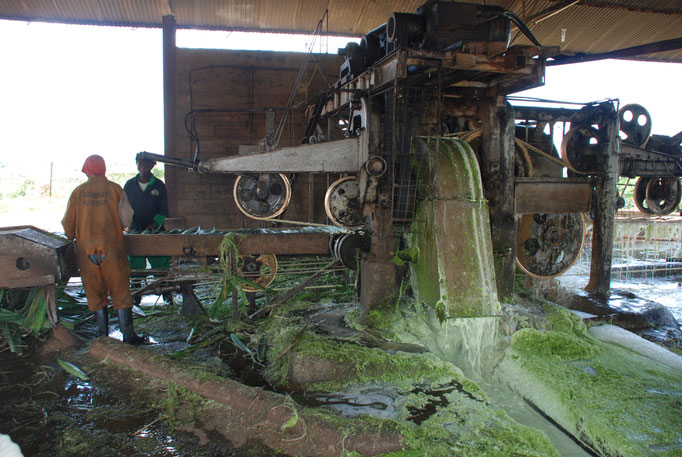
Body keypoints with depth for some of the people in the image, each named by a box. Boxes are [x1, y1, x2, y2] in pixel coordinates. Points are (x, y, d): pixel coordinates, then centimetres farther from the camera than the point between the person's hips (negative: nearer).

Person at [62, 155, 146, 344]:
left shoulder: (78, 192, 5)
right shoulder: (114, 189, 0)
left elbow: (68, 224, 8)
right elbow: (126, 218, -4)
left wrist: (72, 239, 27)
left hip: (86, 248, 2)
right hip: (111, 246, -2)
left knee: (95, 292, 12)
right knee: (120, 291, 3)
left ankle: (103, 334, 17)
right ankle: (128, 335, 3)